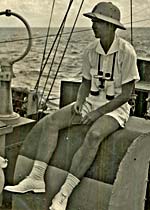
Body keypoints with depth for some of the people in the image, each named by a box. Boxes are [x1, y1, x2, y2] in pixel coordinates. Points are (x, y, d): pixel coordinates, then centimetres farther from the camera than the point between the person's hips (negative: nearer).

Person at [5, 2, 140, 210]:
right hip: (91, 102, 6)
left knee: (94, 135, -36)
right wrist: (79, 103, -11)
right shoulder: (90, 51, 0)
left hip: (115, 108, -6)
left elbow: (126, 94, -15)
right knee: (50, 121, -14)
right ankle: (36, 178, -17)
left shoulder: (126, 52, -16)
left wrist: (97, 113, -19)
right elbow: (86, 83, 10)